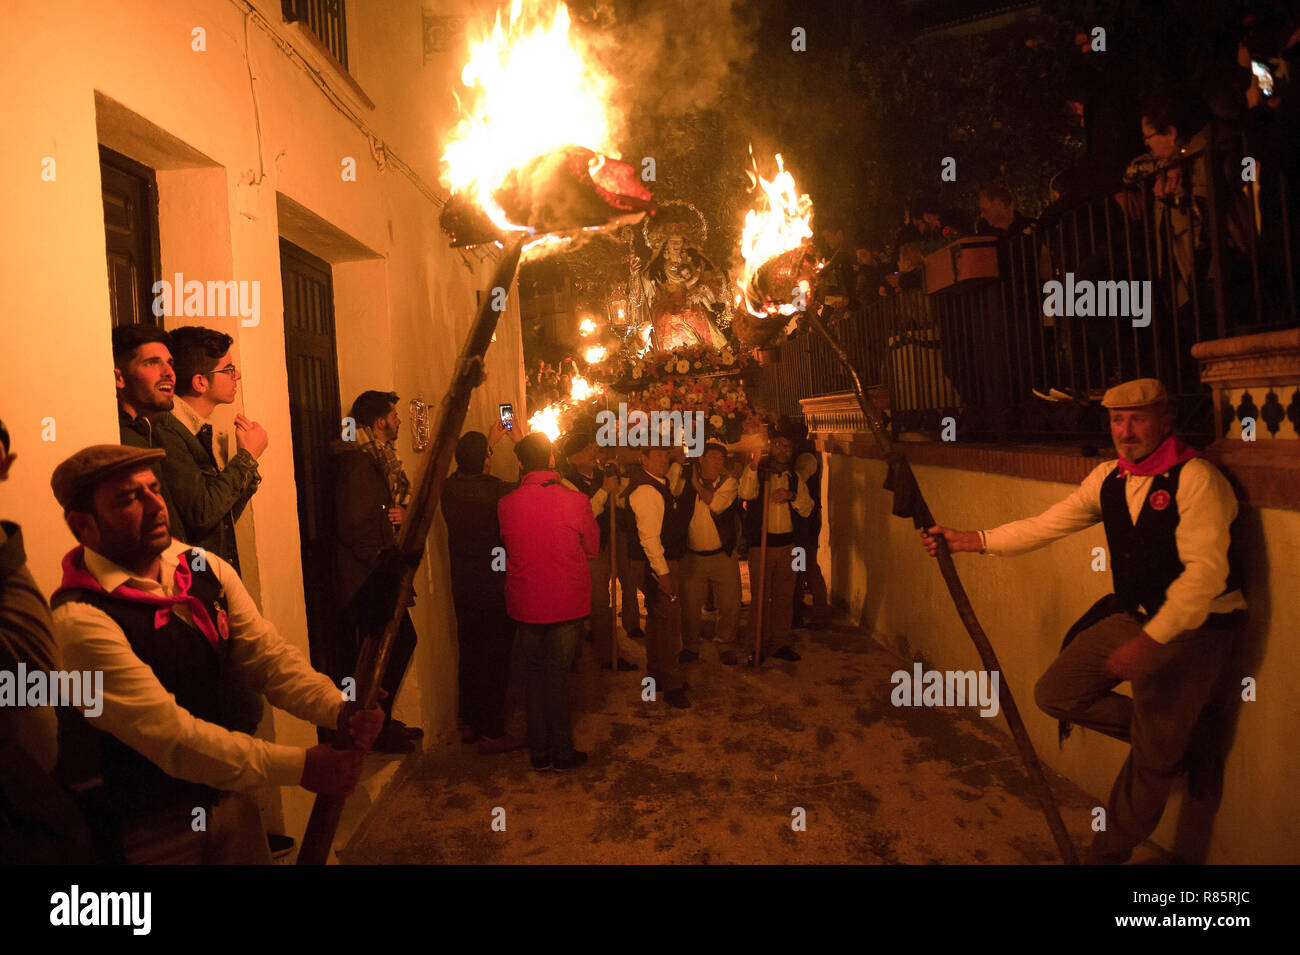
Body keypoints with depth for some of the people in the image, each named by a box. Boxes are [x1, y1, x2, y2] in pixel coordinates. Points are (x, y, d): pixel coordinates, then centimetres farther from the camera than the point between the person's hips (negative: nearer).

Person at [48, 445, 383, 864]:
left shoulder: (208, 570, -3)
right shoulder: (80, 620, -24)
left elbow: (270, 657, -8)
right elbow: (170, 734, -28)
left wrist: (340, 709, -26)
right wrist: (301, 766, -32)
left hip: (228, 797, 6)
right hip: (146, 829, -5)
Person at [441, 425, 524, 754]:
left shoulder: (450, 488, -3)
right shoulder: (496, 490, -21)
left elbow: (469, 471, 20)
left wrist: (490, 440, 29)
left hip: (463, 588, 6)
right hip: (494, 588, -6)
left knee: (470, 653, 18)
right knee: (496, 657, 3)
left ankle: (469, 723, 30)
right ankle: (492, 733, 11)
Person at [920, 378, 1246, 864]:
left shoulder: (1195, 478, -19)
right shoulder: (1108, 478, 3)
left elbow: (1205, 570, -25)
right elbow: (1046, 525, 5)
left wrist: (1149, 641, -29)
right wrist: (970, 541, -2)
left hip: (1191, 629, -7)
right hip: (1129, 617, 7)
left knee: (1155, 756, 0)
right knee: (1054, 693, 6)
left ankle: (1109, 850, 22)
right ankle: (1171, 735, 22)